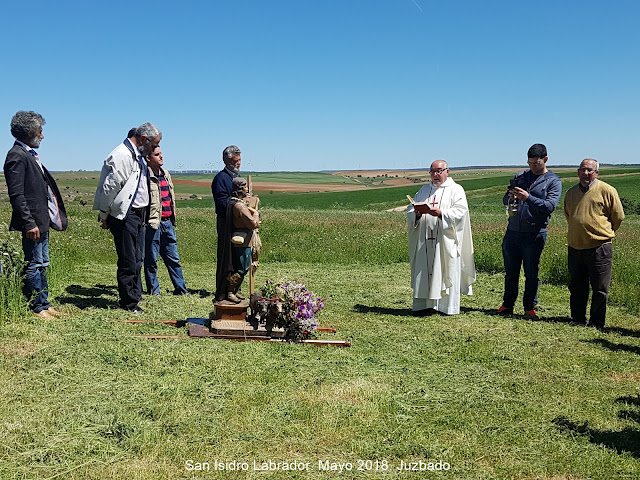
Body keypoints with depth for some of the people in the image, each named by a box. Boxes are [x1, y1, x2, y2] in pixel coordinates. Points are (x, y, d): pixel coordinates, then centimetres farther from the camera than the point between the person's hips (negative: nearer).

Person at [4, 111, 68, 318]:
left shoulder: (29, 154, 15)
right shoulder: (17, 156, -14)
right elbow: (16, 195, -19)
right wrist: (29, 223, -22)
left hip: (42, 220, 10)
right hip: (33, 222, -10)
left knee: (42, 264, 15)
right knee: (33, 265, -1)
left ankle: (44, 305, 24)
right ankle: (36, 307, 8)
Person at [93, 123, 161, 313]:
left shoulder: (138, 156, 15)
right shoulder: (121, 155, -16)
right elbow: (109, 187, -15)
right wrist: (104, 215, -7)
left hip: (139, 214, 9)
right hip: (125, 215, -9)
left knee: (137, 259, 14)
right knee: (128, 261, -3)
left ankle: (135, 294, 24)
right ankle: (128, 301, 7)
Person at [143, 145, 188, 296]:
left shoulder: (166, 175, 17)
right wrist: (148, 220, -15)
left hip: (167, 222, 7)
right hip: (153, 223, -7)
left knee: (173, 258, 11)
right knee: (151, 259, 3)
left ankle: (180, 288, 18)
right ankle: (153, 290, 13)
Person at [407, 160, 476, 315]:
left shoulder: (456, 190, 4)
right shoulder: (424, 190, 18)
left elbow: (460, 211, -9)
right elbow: (410, 209, 13)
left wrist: (441, 213, -23)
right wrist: (417, 212, -11)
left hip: (445, 241, -4)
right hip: (425, 241, 4)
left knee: (447, 271, -3)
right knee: (424, 271, 4)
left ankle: (448, 307, 3)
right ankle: (424, 304, 10)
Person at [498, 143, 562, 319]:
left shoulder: (553, 181, 1)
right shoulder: (519, 176, 13)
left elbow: (550, 206, -11)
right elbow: (505, 200, 14)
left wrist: (528, 198, -22)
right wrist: (510, 197, -10)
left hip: (534, 234, -4)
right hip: (513, 231, 4)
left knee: (531, 273, 3)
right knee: (510, 271, 10)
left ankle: (530, 307, 15)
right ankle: (507, 304, 21)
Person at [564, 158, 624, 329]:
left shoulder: (607, 191, -5)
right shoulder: (571, 192, 11)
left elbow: (618, 217, 3)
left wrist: (603, 233, 12)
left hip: (599, 249, -5)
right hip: (575, 248, 5)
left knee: (600, 289, 1)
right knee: (576, 288, 13)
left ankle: (596, 323, 13)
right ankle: (578, 320, 26)